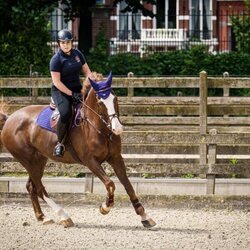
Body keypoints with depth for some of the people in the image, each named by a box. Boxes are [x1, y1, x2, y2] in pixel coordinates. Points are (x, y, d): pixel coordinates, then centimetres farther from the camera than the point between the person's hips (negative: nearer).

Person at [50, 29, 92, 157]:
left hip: (77, 88, 6)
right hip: (60, 91, -6)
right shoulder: (56, 59, -12)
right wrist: (71, 94, -23)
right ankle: (60, 143, -19)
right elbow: (57, 82, -17)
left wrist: (86, 86, -6)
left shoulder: (77, 54, 7)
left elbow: (87, 71, 13)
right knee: (66, 112, -33)